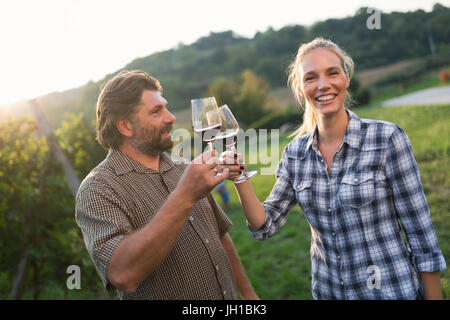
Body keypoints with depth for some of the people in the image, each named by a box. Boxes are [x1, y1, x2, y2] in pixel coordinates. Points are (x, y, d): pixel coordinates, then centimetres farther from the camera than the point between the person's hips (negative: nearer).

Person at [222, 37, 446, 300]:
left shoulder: (387, 139, -15)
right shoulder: (295, 153, -3)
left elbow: (422, 235, -11)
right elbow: (266, 226, -2)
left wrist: (434, 296, -9)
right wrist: (241, 179, -16)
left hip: (391, 289, -3)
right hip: (327, 290, 4)